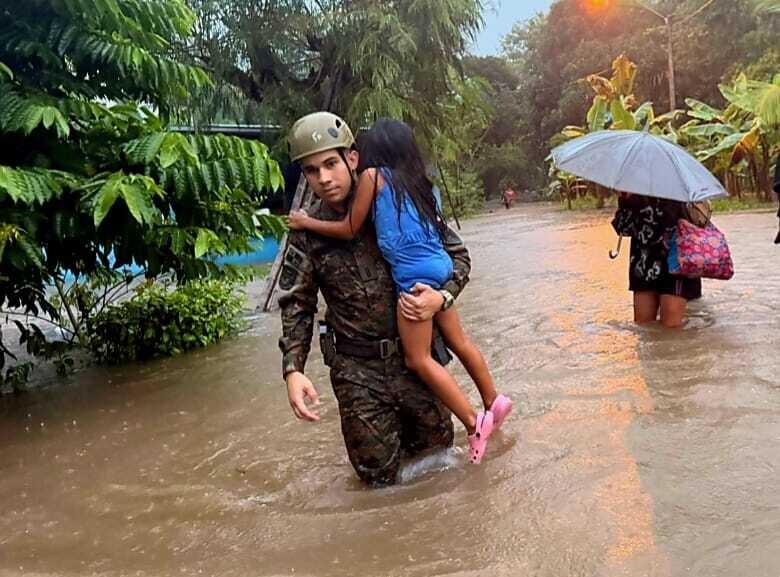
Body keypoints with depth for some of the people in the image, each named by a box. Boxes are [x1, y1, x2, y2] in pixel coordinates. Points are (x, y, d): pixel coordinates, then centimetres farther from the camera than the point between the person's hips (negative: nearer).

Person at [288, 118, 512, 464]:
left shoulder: (373, 175, -1)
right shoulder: (417, 181, 17)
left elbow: (350, 230, 2)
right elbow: (436, 227, 17)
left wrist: (307, 223, 13)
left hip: (415, 273, -8)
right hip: (439, 266, 8)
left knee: (418, 359, 1)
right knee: (457, 341, 20)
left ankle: (474, 422, 4)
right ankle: (493, 402, 32)